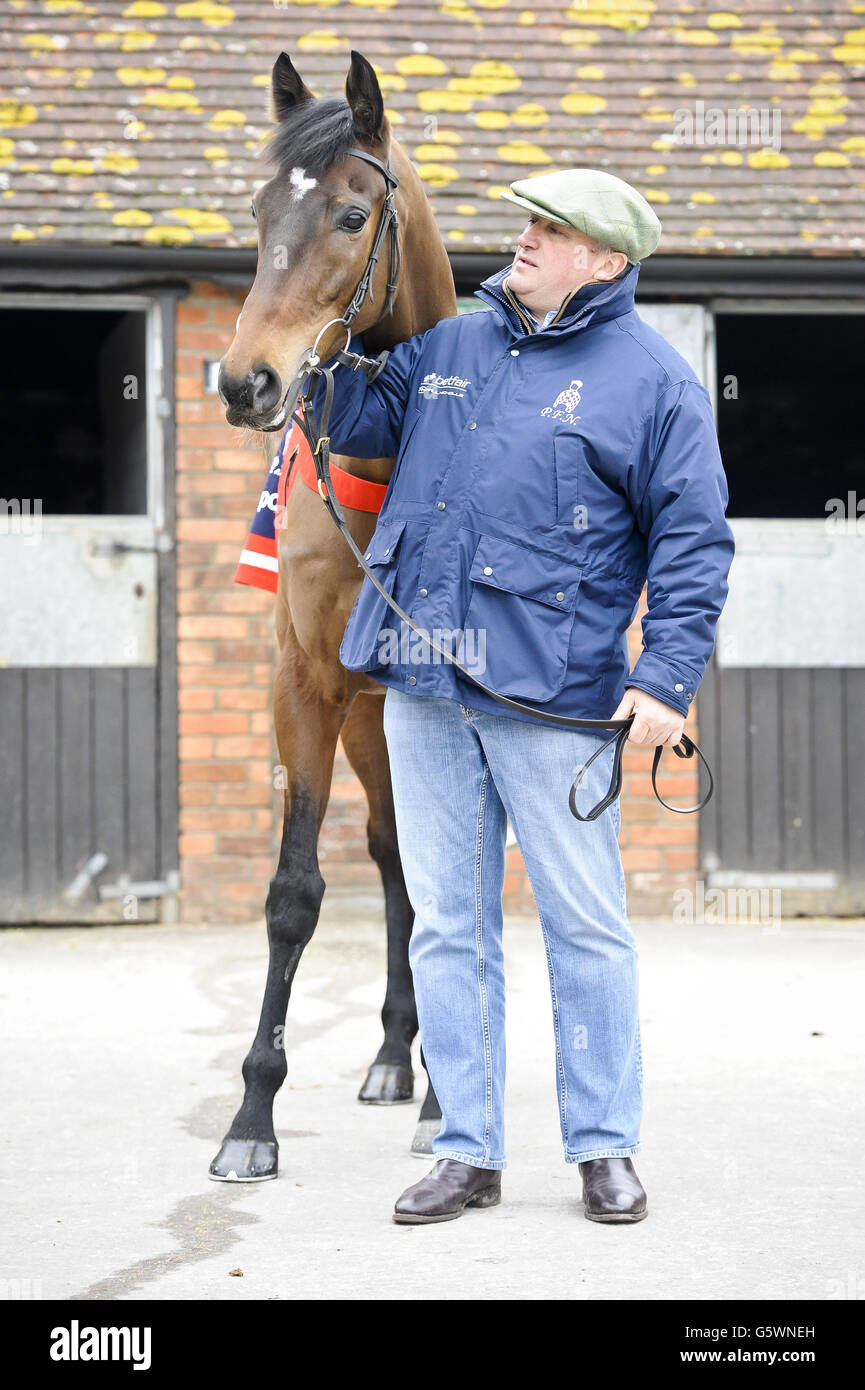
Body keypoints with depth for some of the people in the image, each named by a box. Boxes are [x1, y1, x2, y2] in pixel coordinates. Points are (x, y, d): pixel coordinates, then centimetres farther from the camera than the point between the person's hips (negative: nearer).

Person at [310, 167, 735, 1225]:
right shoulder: (448, 346, 14)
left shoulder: (653, 380, -1)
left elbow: (692, 542, -4)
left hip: (550, 693, -5)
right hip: (424, 680, 5)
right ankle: (467, 1151, 15)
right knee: (447, 925, 8)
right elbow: (362, 424, 17)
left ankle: (605, 1147, 13)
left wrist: (666, 678, -13)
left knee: (585, 924, 2)